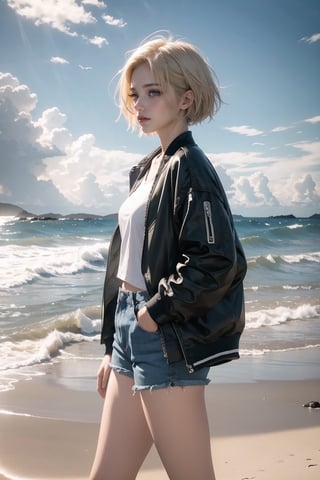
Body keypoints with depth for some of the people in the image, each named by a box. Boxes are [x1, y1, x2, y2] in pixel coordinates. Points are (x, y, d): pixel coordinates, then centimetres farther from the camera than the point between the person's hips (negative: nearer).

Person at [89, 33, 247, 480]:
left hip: (167, 340, -9)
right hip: (131, 327, 9)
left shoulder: (188, 166, -11)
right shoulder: (149, 168, 15)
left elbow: (219, 260, -24)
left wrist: (158, 310, -15)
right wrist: (113, 346, 18)